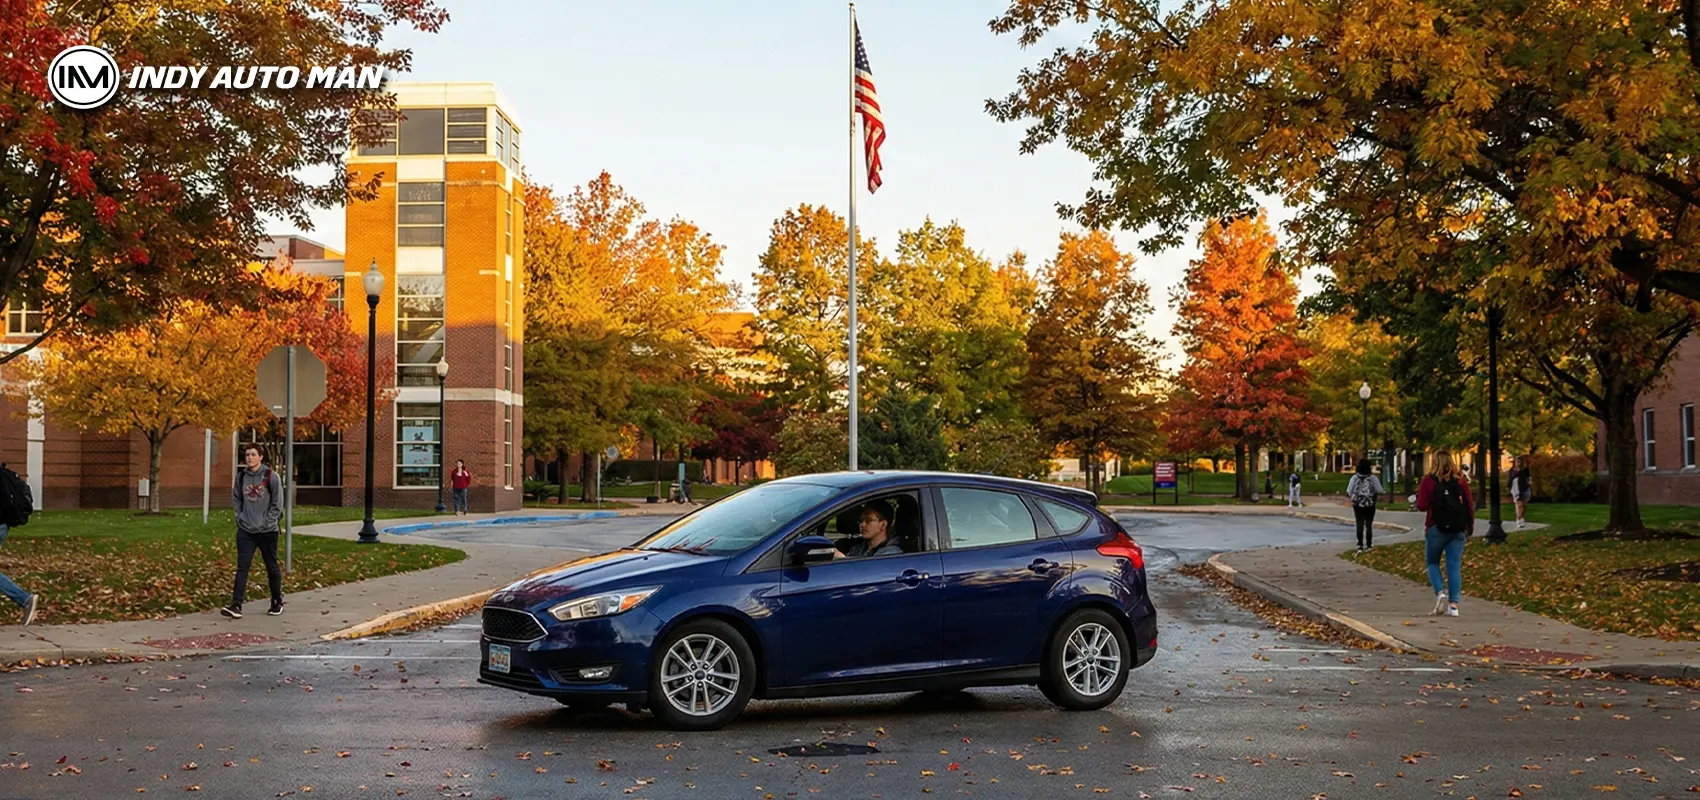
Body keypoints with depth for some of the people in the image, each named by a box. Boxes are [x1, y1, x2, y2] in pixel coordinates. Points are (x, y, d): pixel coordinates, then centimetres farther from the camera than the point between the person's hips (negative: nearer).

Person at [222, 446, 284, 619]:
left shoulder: (271, 476, -7)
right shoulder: (241, 476, 4)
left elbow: (277, 503, -6)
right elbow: (236, 499, 15)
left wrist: (266, 522, -11)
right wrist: (240, 517, 2)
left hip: (267, 531, -2)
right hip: (245, 530, 2)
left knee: (272, 567, 9)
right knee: (242, 567, -7)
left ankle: (277, 602, 24)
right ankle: (236, 605, -11)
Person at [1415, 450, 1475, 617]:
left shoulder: (1429, 481, -5)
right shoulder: (1461, 480, 3)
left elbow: (1422, 506, -8)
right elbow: (1470, 505, 3)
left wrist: (1419, 493, 11)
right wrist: (1470, 526, 14)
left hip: (1436, 528, -2)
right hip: (1458, 529, 2)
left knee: (1433, 563, 13)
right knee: (1454, 566, 3)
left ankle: (1440, 592, -10)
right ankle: (1453, 604, -2)